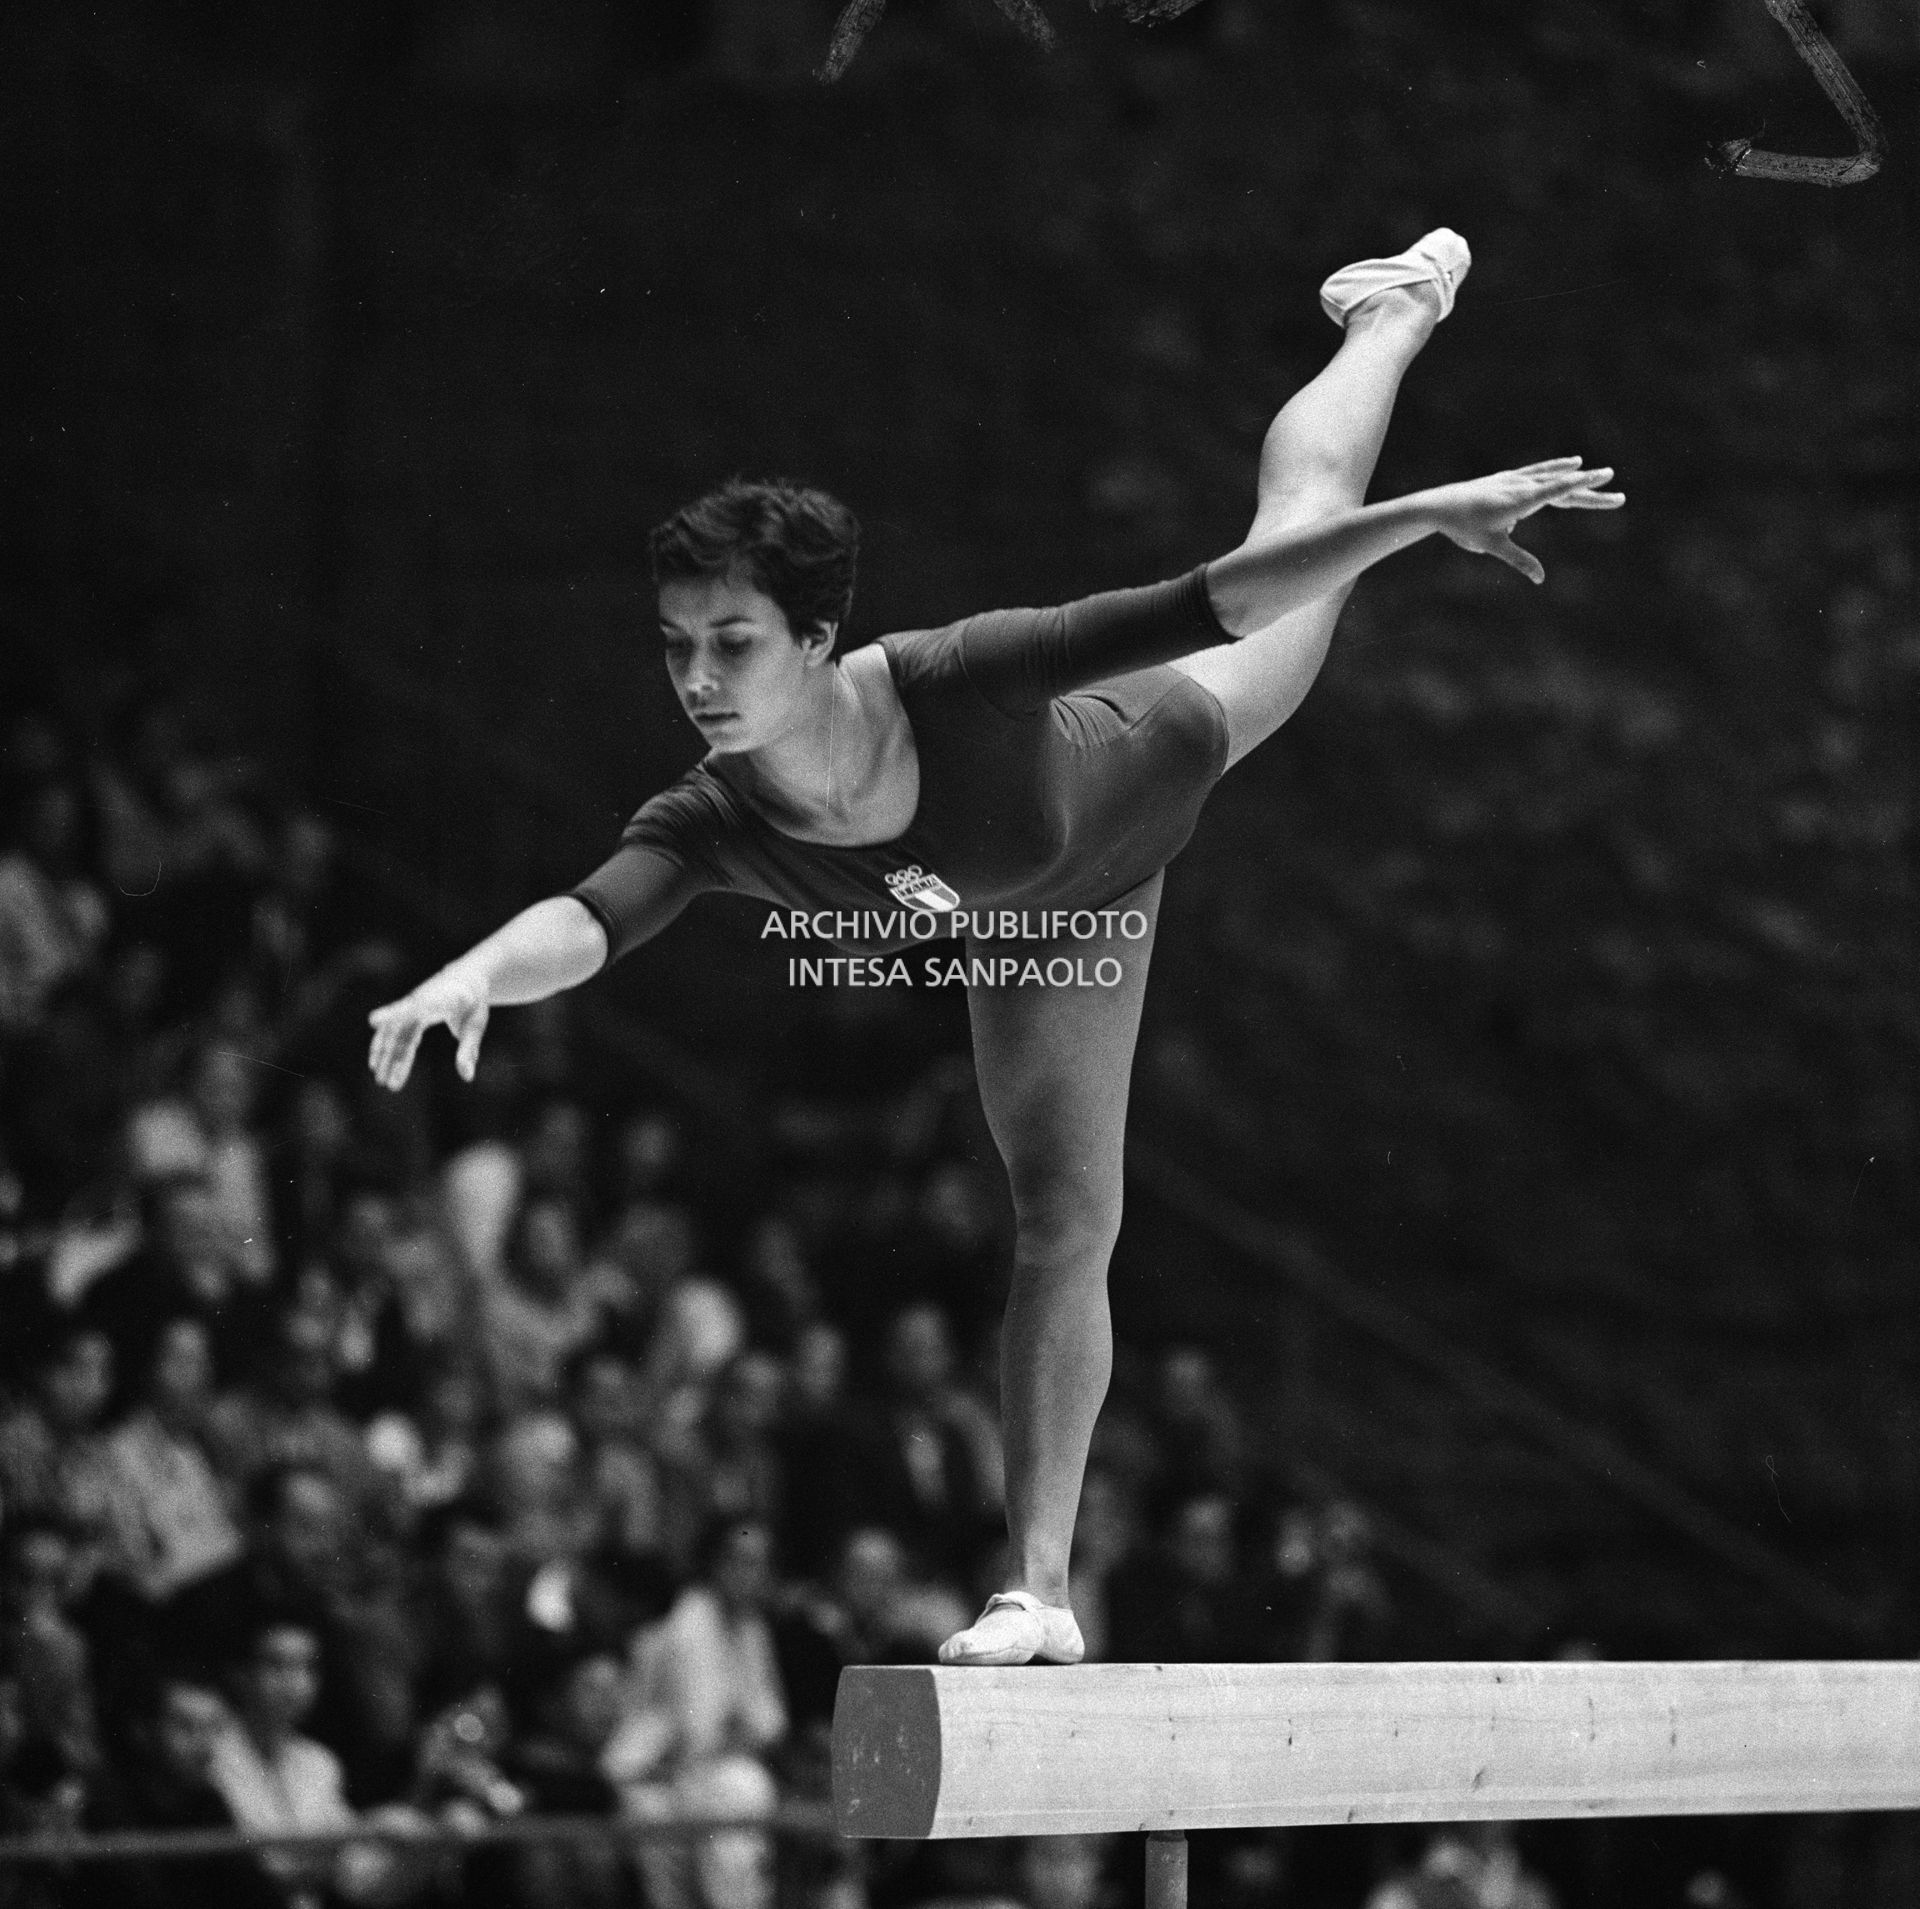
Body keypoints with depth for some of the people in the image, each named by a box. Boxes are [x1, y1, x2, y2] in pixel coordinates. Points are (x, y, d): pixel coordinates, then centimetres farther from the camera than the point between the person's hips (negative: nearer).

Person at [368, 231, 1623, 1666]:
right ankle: (1043, 1589, 16)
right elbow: (588, 918, -56)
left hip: (1157, 753, -1)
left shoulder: (958, 686, -49)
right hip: (1053, 920, 1)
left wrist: (1430, 512, -51)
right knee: (1062, 1234, 5)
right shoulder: (716, 824, -40)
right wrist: (478, 973, -78)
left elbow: (1218, 602, -47)